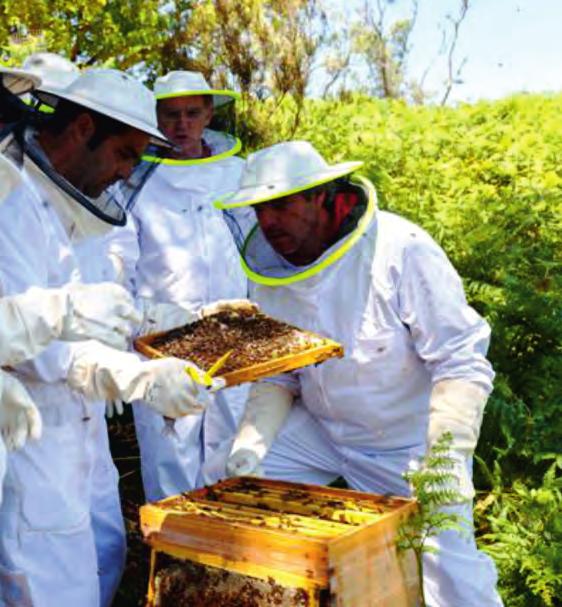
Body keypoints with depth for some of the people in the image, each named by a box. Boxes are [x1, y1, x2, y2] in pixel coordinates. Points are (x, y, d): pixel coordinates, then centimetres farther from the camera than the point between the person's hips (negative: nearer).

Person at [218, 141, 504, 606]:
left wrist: (447, 454, -33)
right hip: (321, 430, 5)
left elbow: (462, 362, -24)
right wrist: (252, 439, -14)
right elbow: (277, 375, 2)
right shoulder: (267, 270, -8)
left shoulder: (401, 249, -26)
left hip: (410, 442, -5)